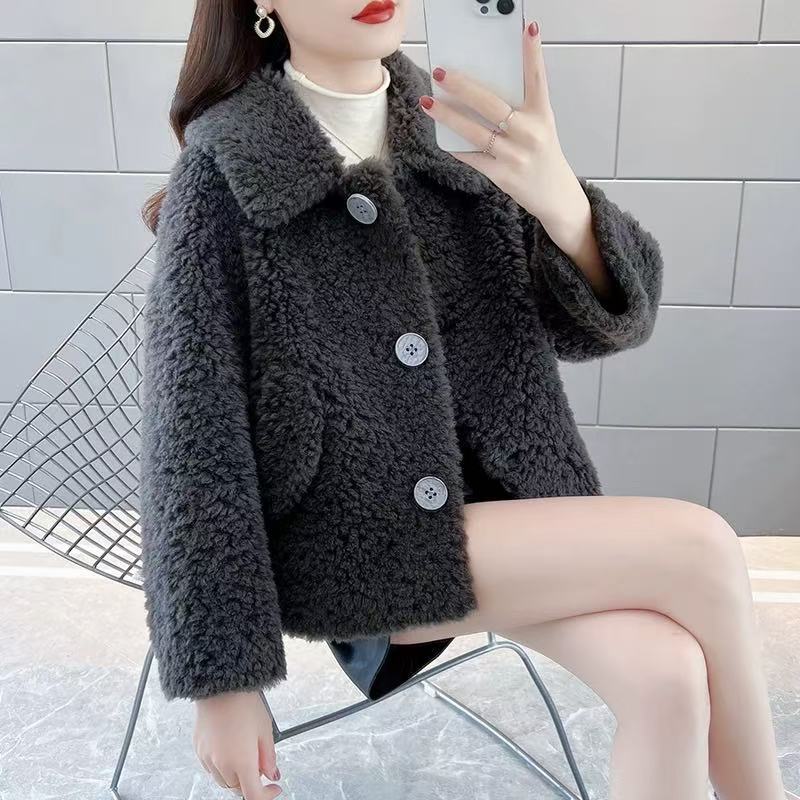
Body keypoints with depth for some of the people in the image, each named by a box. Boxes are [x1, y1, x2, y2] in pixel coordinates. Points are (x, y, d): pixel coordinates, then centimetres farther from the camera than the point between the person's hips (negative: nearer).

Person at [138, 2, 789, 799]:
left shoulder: (454, 127, 2)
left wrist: (564, 204, -24)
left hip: (504, 505, 5)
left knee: (664, 674, -20)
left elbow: (601, 321, -2)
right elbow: (193, 444, -11)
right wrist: (221, 679, -10)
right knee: (700, 549, -18)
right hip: (350, 546, -4)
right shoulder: (227, 174, -11)